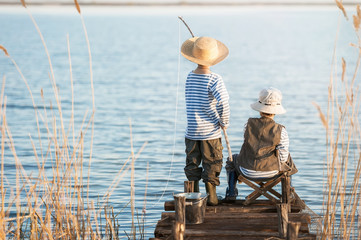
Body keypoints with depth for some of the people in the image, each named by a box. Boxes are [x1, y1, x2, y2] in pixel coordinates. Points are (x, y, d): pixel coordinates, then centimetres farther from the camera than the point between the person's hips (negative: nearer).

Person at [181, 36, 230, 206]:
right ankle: (211, 196, 11)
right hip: (210, 132, -4)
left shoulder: (190, 77, 2)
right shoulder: (214, 79, -14)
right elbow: (223, 103, -26)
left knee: (192, 164, 14)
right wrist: (224, 122, -11)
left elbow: (200, 103, 1)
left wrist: (218, 120, 4)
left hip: (192, 132, 4)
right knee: (212, 164, 9)